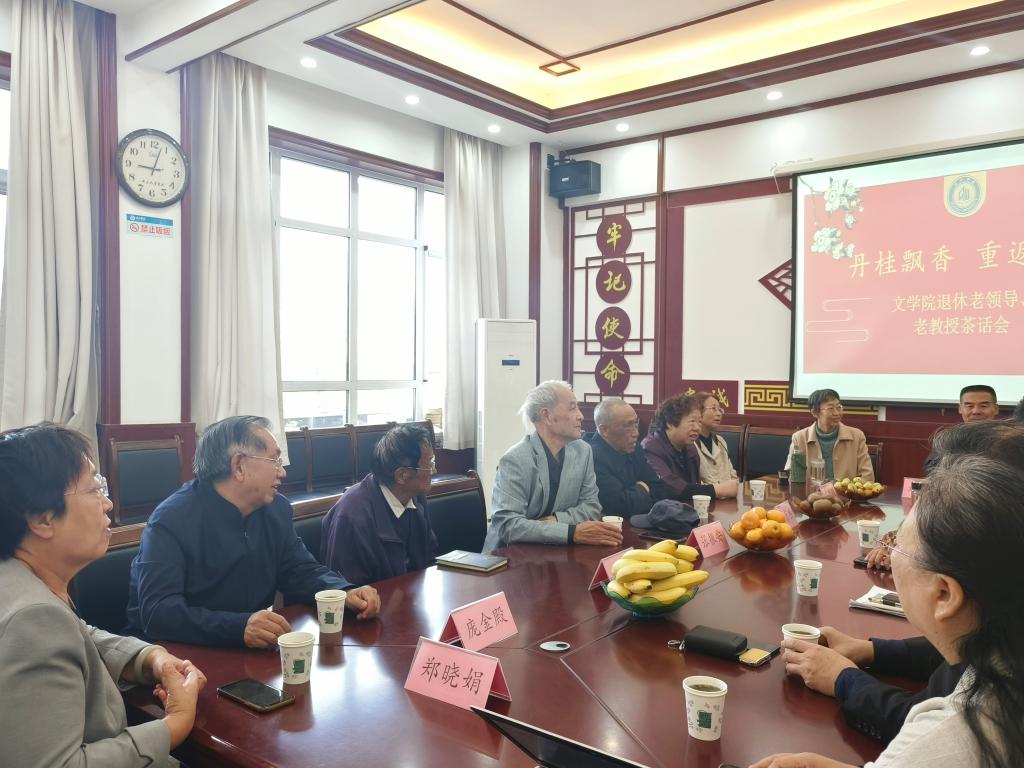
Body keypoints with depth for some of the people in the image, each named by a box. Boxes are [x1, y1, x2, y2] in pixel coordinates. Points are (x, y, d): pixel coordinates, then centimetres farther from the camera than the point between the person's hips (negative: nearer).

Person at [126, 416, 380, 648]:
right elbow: (157, 611, -27)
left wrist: (345, 592, -12)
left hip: (253, 649, 5)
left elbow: (300, 569, 10)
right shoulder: (172, 520, -18)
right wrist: (239, 626, -42)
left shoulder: (276, 508, 3)